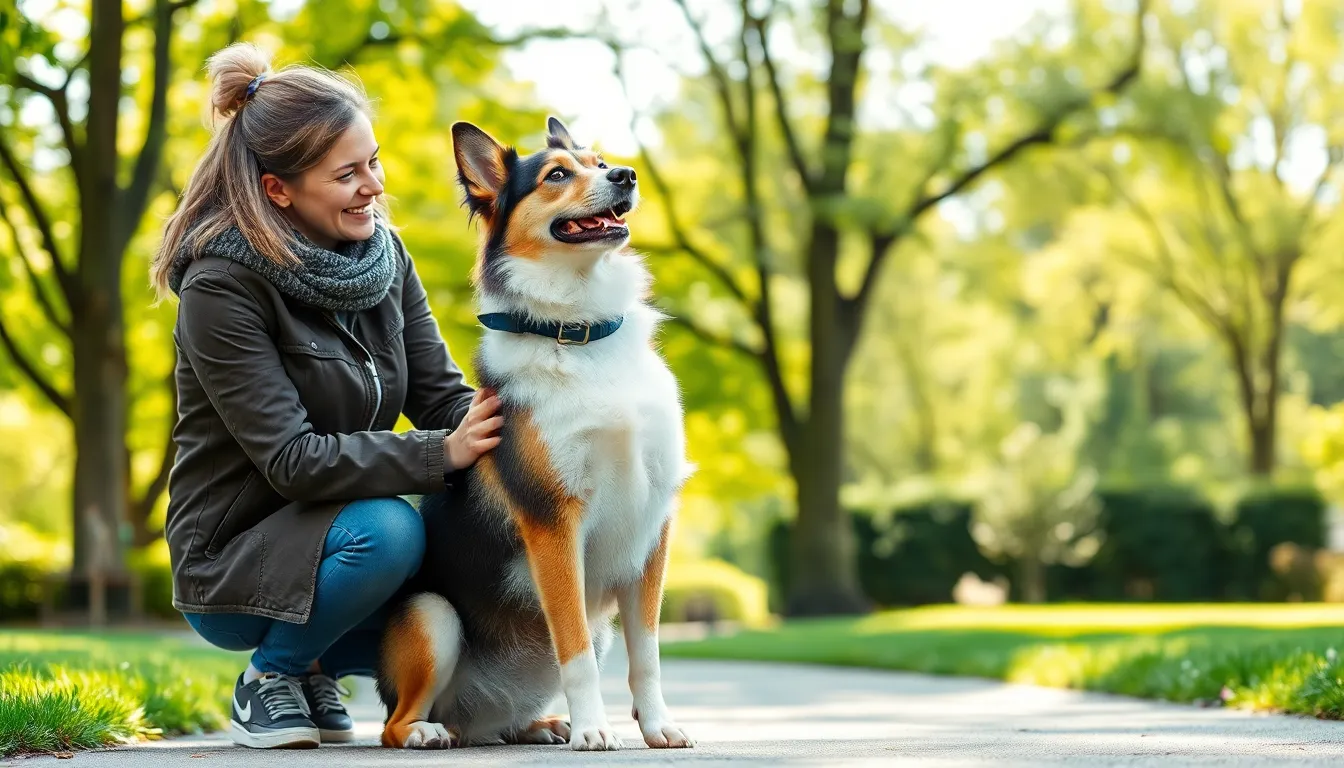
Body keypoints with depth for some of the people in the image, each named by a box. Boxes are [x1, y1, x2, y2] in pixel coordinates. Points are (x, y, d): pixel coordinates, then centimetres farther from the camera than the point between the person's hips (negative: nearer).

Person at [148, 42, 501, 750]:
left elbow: (441, 396, -1)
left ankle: (315, 667, 12)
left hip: (326, 538, 7)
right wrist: (441, 454, -32)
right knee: (386, 530, -34)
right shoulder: (221, 287, -20)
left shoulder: (382, 252, 1)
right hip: (230, 557, -7)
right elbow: (293, 459, -25)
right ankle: (270, 677, -6)